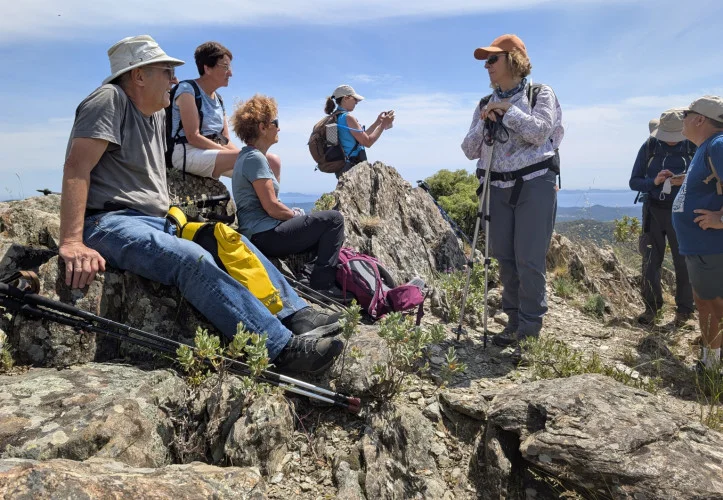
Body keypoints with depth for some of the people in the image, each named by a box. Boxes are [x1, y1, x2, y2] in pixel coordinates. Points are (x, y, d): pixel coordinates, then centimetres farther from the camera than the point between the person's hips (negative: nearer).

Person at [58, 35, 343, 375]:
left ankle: (297, 316, -5)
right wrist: (72, 243, -27)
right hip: (109, 223, -10)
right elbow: (77, 169, -18)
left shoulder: (157, 114, 20)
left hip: (157, 221, 10)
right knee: (192, 259, -33)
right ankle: (284, 348, -40)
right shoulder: (110, 99, -7)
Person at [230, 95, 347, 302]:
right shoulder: (255, 158, -15)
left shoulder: (248, 155, 17)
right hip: (265, 236, -11)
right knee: (333, 219, -7)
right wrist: (296, 214, -2)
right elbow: (272, 207, -19)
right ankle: (322, 285, -7)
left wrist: (293, 213, 10)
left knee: (323, 230, 23)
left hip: (257, 235, 11)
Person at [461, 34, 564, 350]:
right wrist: (485, 121, -8)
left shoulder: (540, 94, 3)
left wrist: (507, 109, -8)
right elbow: (470, 151, 8)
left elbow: (539, 132, -14)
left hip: (534, 184, -4)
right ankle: (514, 320, 17)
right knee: (504, 257, 6)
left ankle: (530, 327, 4)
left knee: (529, 258, -7)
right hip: (498, 188, 5)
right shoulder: (485, 105, 15)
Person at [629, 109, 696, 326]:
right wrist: (654, 182, -19)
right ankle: (651, 306, 15)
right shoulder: (649, 147, 0)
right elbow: (634, 182, 0)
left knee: (683, 261, 0)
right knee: (650, 261, 4)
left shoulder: (693, 147, -4)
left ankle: (684, 309, 14)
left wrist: (686, 181, -21)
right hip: (654, 211, 2)